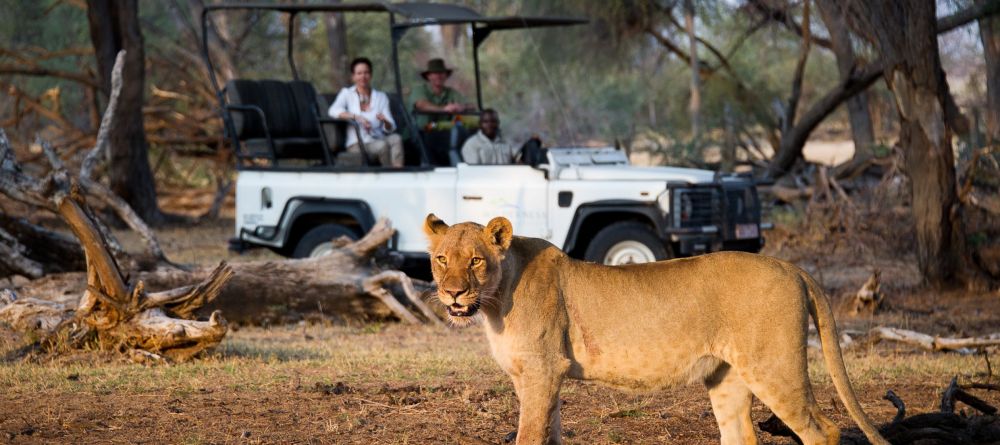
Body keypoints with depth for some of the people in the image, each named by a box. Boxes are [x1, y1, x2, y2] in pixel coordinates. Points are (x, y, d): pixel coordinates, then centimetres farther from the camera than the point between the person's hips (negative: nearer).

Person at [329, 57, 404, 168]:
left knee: (396, 138, -31)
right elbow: (333, 111, -9)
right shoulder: (347, 93, 12)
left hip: (378, 140, 3)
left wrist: (385, 121, -17)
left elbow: (390, 128, 8)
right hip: (357, 144, -3)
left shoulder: (381, 97, 18)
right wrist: (355, 116, -24)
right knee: (382, 145, -34)